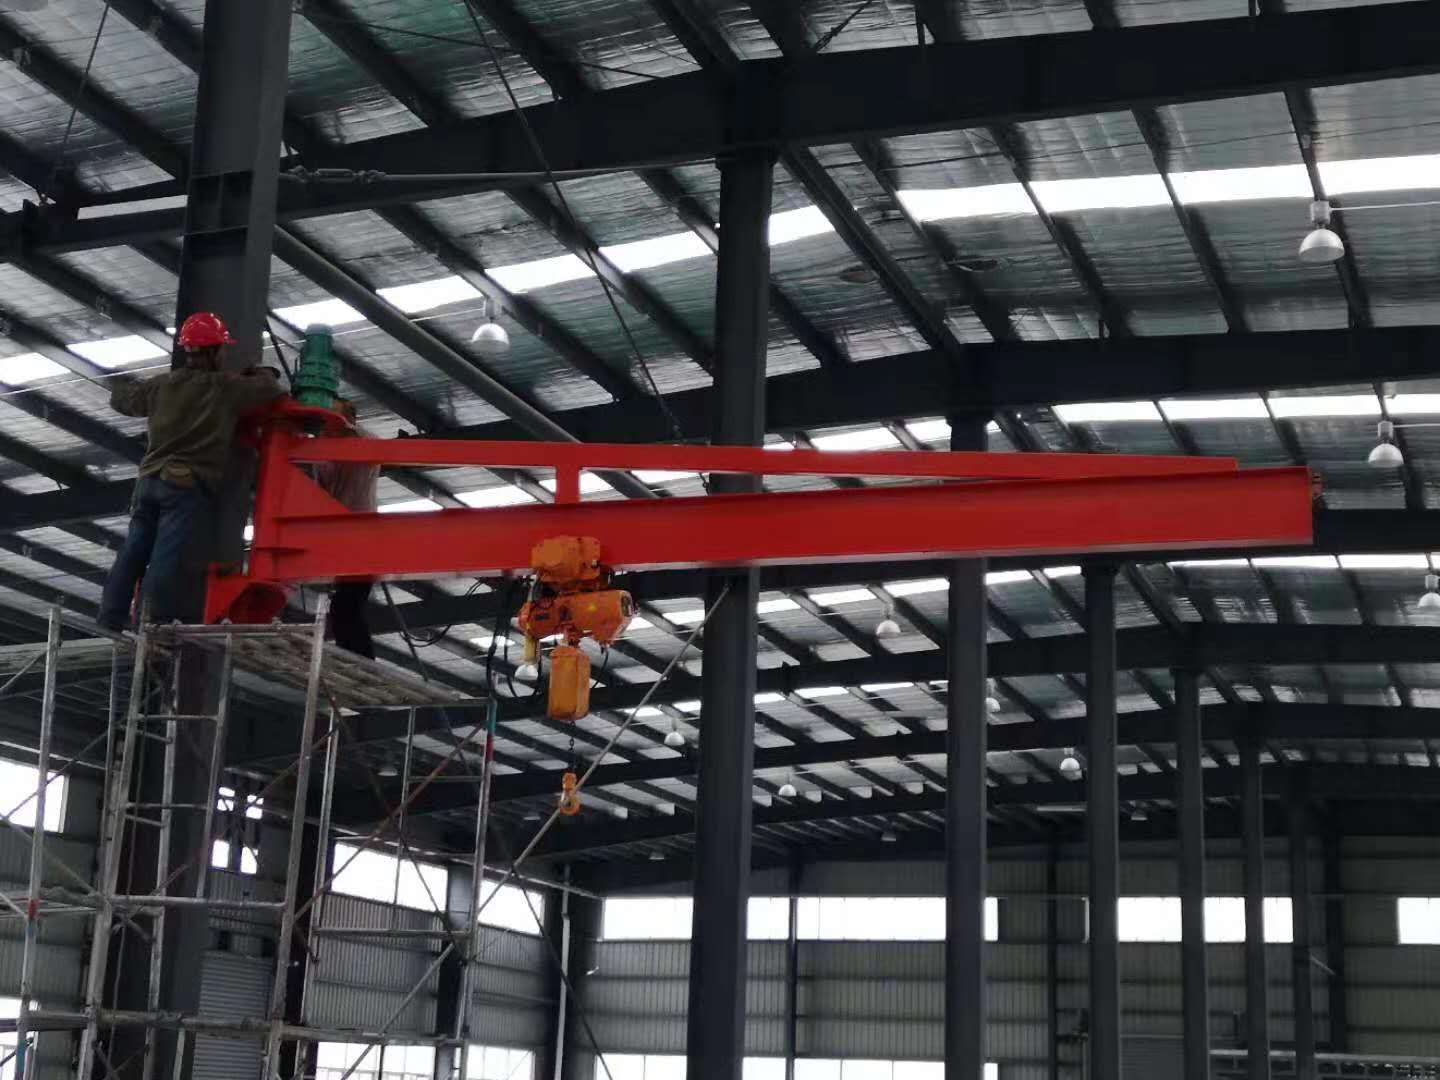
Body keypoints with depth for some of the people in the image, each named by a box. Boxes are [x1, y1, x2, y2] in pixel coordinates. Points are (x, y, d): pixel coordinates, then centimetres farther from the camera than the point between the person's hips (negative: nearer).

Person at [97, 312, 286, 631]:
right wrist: (257, 374, 26)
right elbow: (271, 389, 4)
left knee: (133, 551, 6)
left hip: (150, 479, 5)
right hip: (190, 485, -5)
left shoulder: (163, 385, 13)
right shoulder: (226, 388, -3)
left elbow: (122, 397, 29)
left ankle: (111, 620, 3)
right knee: (168, 555, -12)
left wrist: (123, 382, 52)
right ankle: (161, 625, -15)